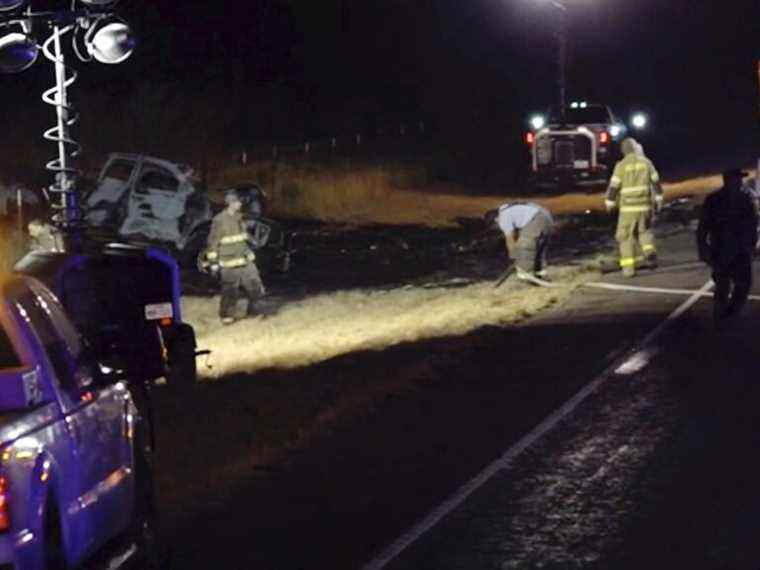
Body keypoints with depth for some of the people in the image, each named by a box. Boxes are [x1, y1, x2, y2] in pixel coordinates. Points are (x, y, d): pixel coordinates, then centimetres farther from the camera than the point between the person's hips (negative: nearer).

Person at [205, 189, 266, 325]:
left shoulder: (239, 218, 9)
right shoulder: (219, 220, -14)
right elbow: (213, 242, -11)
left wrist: (250, 253, 24)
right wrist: (213, 262, -12)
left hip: (245, 260, 7)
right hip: (229, 263, -7)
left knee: (255, 287, 6)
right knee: (230, 292, 1)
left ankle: (252, 309, 25)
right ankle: (226, 316, 17)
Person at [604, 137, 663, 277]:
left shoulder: (621, 165, -7)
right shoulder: (646, 162, 2)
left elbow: (614, 186, -6)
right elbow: (656, 182, 6)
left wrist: (609, 203, 6)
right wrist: (658, 200, 17)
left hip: (628, 207, -3)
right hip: (645, 205, 3)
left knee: (626, 236, 5)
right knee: (644, 230, 24)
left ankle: (628, 267, 1)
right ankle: (650, 252, 1)